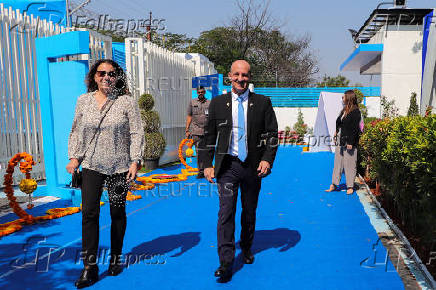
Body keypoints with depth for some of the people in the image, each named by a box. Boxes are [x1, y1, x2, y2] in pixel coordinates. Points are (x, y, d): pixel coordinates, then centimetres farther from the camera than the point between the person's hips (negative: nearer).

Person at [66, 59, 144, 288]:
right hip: (91, 166, 2)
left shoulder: (127, 102, -2)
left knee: (117, 213, 8)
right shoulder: (83, 101, 8)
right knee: (89, 213, -6)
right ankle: (90, 266, 5)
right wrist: (74, 157, 4)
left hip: (119, 167, -2)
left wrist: (135, 161, -11)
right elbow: (76, 132, 13)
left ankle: (115, 258, 27)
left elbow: (137, 133, -3)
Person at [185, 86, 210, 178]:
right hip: (196, 131, 0)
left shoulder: (209, 103, 9)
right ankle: (201, 171, 5)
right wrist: (187, 130, 6)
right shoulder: (192, 102, 10)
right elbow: (189, 116, 11)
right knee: (199, 152, -2)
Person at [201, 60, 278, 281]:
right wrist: (207, 164, 1)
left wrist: (267, 159, -10)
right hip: (227, 165, -1)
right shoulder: (218, 103, 4)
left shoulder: (262, 103, 2)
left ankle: (246, 248, 39)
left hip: (253, 165, 1)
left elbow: (272, 133, 3)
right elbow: (210, 135, 6)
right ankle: (226, 262, 3)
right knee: (226, 211, -7)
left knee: (249, 211, 15)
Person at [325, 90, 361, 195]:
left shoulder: (355, 112, -10)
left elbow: (354, 129, -15)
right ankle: (334, 184, 18)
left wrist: (350, 142, -18)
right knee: (338, 163, 10)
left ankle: (350, 186, 12)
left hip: (349, 142, -8)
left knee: (349, 165, 1)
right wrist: (336, 136, 14)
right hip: (341, 141, 8)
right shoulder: (344, 110, 14)